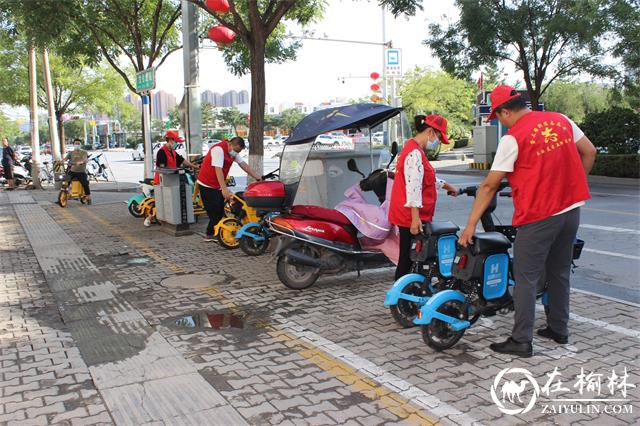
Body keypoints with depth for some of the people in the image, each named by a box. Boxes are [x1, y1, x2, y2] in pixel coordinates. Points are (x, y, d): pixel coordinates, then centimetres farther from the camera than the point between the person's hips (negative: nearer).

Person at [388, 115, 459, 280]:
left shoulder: (416, 150, 17)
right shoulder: (414, 153, -16)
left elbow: (428, 178, 30)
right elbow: (413, 187, -23)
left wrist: (449, 187, 39)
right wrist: (415, 218, -26)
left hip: (412, 216, 10)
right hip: (411, 216, -10)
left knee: (408, 258, 13)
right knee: (407, 259, -4)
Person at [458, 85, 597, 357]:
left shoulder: (512, 138, -12)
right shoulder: (561, 120, 6)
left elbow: (490, 185, -12)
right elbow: (589, 152, 12)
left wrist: (471, 225, -9)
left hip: (538, 215, -7)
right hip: (571, 209, 7)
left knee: (526, 279, 1)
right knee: (560, 273, 19)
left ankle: (521, 341, 5)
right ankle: (559, 329, 31)